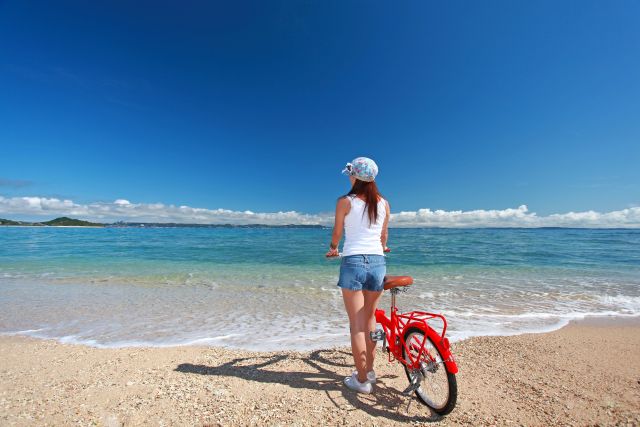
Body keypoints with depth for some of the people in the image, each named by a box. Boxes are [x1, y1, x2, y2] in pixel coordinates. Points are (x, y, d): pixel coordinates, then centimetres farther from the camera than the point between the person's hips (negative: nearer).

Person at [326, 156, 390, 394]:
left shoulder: (345, 202, -4)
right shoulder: (383, 203, 7)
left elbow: (336, 233, 5)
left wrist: (333, 248, 27)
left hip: (353, 262, -4)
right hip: (377, 262, 5)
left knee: (356, 324, 6)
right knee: (370, 319, 20)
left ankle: (362, 380, 17)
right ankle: (369, 370, 35)